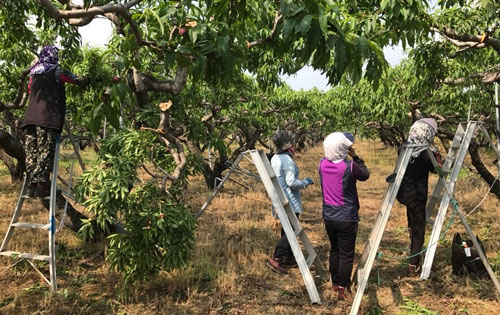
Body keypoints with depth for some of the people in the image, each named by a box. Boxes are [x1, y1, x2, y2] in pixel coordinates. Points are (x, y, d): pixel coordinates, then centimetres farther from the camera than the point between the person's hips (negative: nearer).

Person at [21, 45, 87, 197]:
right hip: (48, 117, -6)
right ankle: (42, 185, -11)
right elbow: (79, 81, 6)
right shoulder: (57, 71, 2)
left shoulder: (34, 72, 19)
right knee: (46, 151, -7)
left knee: (31, 152, 4)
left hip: (31, 116, 6)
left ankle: (32, 185, 4)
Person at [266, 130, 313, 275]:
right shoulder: (287, 160, -18)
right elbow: (291, 182, -22)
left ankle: (289, 258, 25)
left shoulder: (274, 158, 9)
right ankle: (276, 259, -7)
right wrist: (306, 182, -7)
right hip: (290, 202, -9)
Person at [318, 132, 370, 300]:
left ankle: (335, 283, 33)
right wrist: (355, 157, 2)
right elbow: (365, 175, -1)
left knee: (334, 250, 21)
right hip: (346, 218, -5)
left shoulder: (322, 164, -5)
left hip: (328, 216, 5)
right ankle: (342, 289, 12)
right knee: (346, 254, 6)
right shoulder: (349, 166, -19)